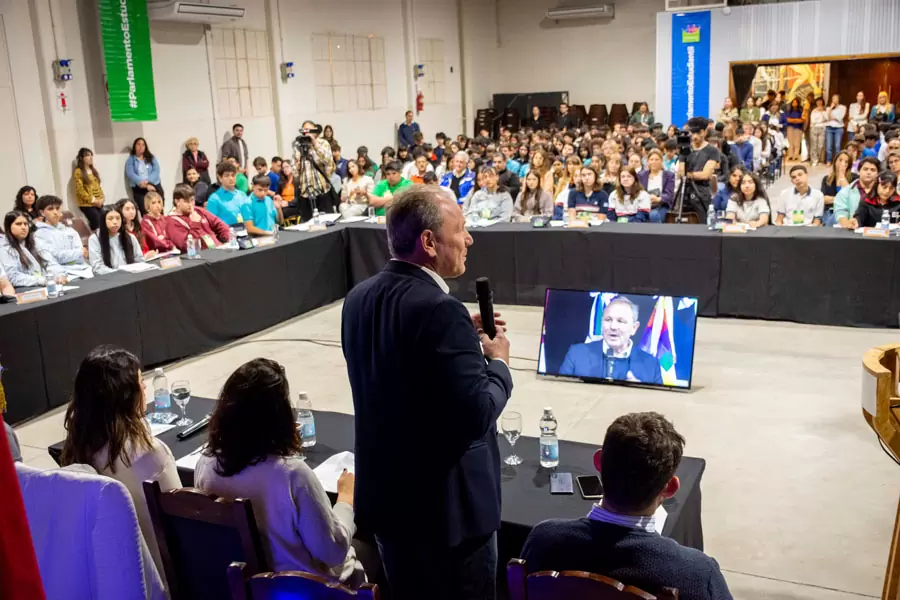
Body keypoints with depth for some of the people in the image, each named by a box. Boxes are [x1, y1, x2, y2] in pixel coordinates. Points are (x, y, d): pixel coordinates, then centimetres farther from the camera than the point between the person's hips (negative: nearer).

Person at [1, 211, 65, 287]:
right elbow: (13, 277, -11)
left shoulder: (35, 244, 19)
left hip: (49, 286, 5)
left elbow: (50, 262, 7)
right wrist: (42, 281, -21)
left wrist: (60, 274, -14)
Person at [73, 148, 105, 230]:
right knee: (97, 224, -15)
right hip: (86, 204, -6)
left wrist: (101, 198, 3)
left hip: (98, 203, 7)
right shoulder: (78, 172, -7)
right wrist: (92, 200, -14)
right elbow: (80, 190, -12)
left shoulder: (93, 170, 17)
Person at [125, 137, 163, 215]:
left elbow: (156, 171, 2)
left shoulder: (151, 158, 17)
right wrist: (142, 183, -18)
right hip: (139, 189, -2)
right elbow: (131, 174, -4)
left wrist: (148, 181, -15)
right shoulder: (130, 160, 11)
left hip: (155, 186, 2)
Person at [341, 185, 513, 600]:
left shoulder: (359, 298, 1)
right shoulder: (439, 309, -26)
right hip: (447, 506, -7)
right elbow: (476, 416, -25)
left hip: (384, 495, 8)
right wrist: (497, 363, -7)